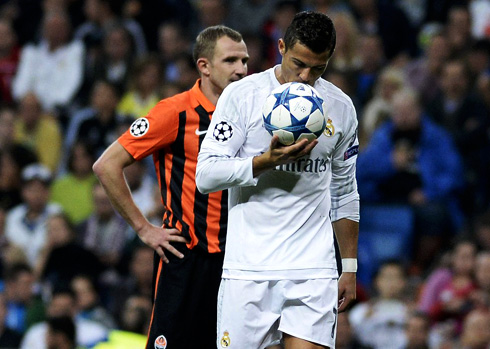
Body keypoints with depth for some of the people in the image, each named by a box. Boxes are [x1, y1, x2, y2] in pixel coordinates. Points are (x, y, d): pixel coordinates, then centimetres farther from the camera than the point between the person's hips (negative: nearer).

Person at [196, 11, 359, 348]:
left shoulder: (340, 107, 9)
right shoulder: (241, 95, -2)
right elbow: (206, 174, -7)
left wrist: (350, 268, 17)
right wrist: (268, 161, -20)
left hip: (314, 270, 2)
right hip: (249, 267, -2)